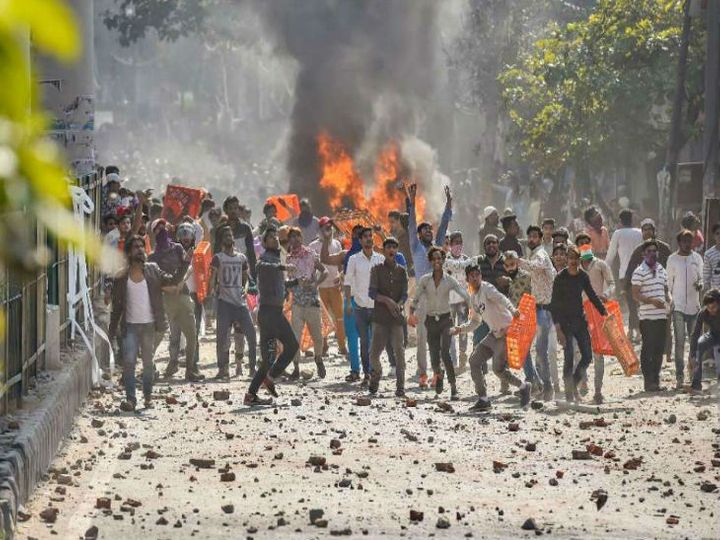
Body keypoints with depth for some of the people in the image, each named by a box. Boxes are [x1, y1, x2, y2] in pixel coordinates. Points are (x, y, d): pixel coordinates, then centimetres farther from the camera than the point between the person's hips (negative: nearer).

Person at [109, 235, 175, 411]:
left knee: (148, 362, 10)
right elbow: (117, 306, 5)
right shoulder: (121, 278, 0)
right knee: (128, 362, -9)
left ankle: (148, 396, 24)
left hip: (149, 324, 1)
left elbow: (172, 280, -7)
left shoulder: (152, 270, 3)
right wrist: (112, 330, 4)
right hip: (130, 326, -1)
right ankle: (130, 398, -7)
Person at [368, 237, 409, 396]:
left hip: (396, 317, 1)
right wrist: (387, 300, -17)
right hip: (380, 316, -1)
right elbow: (372, 292, -2)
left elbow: (404, 294, 5)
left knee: (399, 352, -6)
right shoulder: (377, 270, 6)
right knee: (375, 351, -3)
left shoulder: (401, 271, 11)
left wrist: (399, 304, -16)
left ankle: (400, 387, -2)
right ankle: (376, 374, 26)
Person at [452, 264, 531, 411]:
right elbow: (475, 322, 26)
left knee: (498, 368, -11)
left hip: (507, 331, -9)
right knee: (474, 360, 3)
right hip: (494, 334, 9)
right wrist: (460, 329, 11)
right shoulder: (473, 299, 15)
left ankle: (524, 387, 14)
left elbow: (501, 298, -30)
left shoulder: (486, 288, -11)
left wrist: (512, 309, -49)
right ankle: (483, 399, 8)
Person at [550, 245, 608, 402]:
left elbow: (592, 296, 18)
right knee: (569, 357, -11)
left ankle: (573, 384, 20)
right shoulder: (560, 277, -9)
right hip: (565, 321, -5)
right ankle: (569, 391, -5)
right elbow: (554, 304, -10)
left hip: (580, 319, 5)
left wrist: (604, 311, 10)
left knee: (587, 356, 1)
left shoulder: (583, 276, 5)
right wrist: (557, 326, -17)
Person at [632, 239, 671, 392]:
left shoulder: (662, 271, 15)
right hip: (647, 316, -6)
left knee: (659, 349, 8)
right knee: (648, 349, -5)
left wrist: (669, 301, 3)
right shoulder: (639, 272, -4)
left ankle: (656, 379, 15)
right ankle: (649, 381, -3)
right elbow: (635, 295, -9)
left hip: (662, 315, 6)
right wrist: (652, 301, -22)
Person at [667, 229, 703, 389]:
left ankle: (695, 375, 15)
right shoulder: (672, 259, 2)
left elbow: (701, 278, 14)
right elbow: (669, 283, 6)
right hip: (678, 306, -3)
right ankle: (679, 377, -8)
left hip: (694, 305, 3)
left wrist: (700, 285, -9)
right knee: (679, 342, -7)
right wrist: (669, 301, 1)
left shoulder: (697, 258, 8)